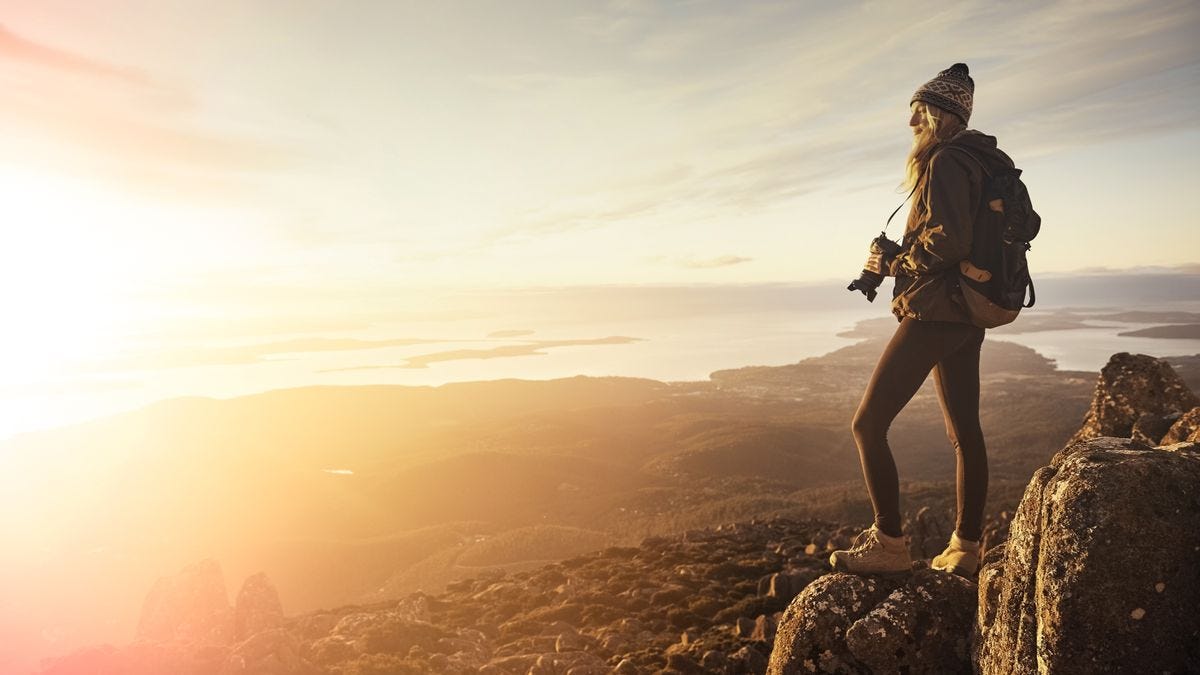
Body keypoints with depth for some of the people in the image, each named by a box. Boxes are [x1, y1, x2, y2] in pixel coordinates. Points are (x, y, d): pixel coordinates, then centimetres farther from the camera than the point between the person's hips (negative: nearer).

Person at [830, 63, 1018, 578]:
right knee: (964, 431, 11)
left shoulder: (945, 163, -12)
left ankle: (888, 544, -4)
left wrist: (892, 262, -9)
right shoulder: (981, 163, 19)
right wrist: (899, 258, 11)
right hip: (966, 317, 11)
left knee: (867, 424, -6)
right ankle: (965, 549, 19)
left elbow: (947, 241, -24)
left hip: (934, 313, -10)